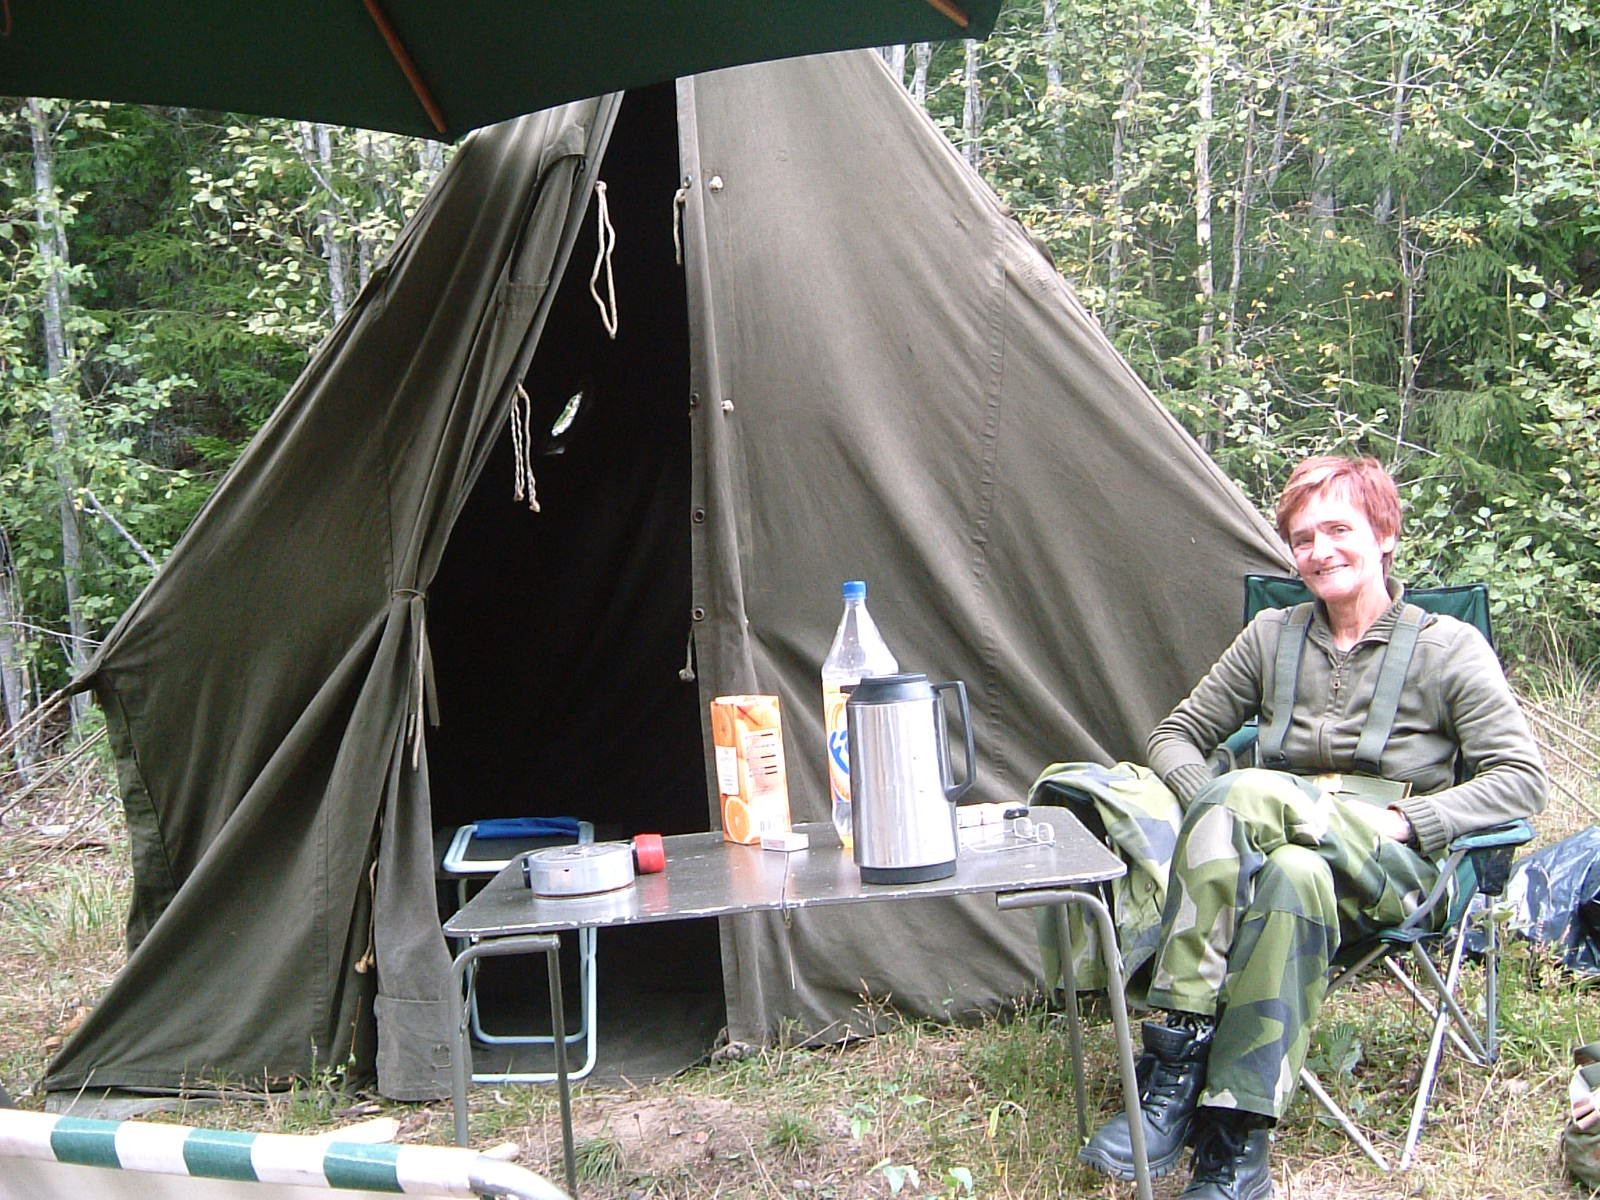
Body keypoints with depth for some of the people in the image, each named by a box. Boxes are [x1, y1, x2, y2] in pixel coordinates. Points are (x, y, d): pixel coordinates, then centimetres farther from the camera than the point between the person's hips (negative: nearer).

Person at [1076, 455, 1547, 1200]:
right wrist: (1212, 809, -5)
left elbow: (1520, 780, 0)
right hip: (1276, 846, 3)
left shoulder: (1449, 648, 6)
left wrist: (1404, 821, -15)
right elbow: (1175, 736, 18)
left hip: (1391, 871, -3)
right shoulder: (1274, 637, 17)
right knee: (1292, 875, -38)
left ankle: (1173, 1067, -36)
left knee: (1251, 791, -36)